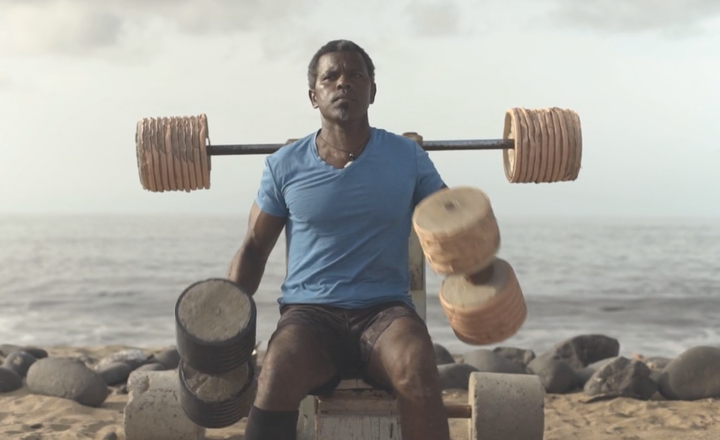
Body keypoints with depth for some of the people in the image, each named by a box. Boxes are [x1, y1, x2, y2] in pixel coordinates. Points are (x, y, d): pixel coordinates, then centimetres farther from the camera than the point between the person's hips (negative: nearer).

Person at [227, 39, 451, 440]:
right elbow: (254, 248, 10)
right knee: (277, 377, -34)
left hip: (385, 310, 0)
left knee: (419, 375, -35)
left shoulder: (408, 158, 4)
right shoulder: (285, 165, 4)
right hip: (310, 312, 0)